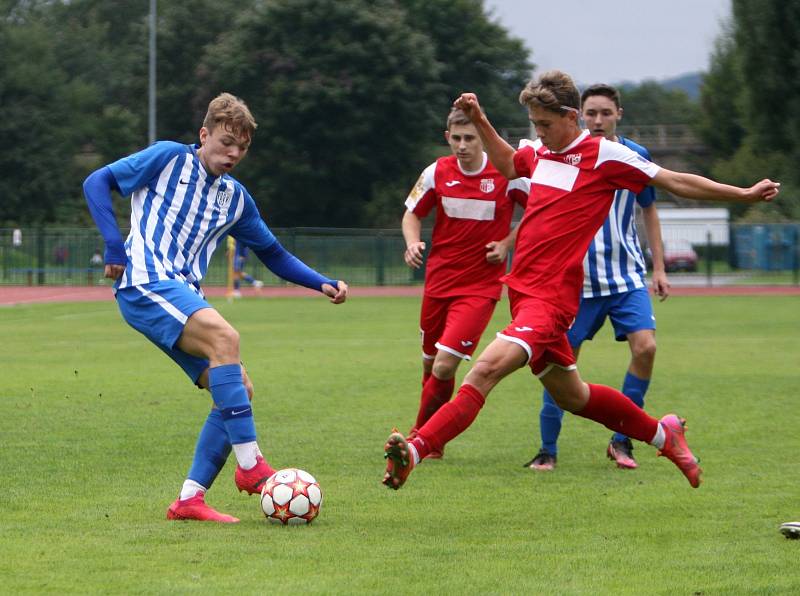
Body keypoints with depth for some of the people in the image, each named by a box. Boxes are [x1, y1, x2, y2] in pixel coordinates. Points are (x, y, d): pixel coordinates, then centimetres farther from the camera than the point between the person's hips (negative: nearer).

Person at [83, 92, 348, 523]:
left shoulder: (235, 197, 19)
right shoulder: (169, 159, 2)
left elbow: (274, 255, 27)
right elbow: (97, 182, 1)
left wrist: (322, 284, 13)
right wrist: (114, 245, -11)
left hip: (184, 298, 8)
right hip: (145, 282, -8)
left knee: (238, 391, -5)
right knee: (225, 338, -30)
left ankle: (190, 498, -2)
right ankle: (250, 465, -30)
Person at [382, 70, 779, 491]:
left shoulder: (604, 155, -6)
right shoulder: (541, 153, 13)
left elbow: (676, 182, 0)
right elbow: (508, 164, 37)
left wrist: (744, 194, 1)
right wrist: (479, 121, 25)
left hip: (551, 295, -8)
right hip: (523, 292, 8)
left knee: (487, 369, -26)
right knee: (570, 396, 19)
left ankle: (416, 449, -36)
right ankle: (662, 433, 37)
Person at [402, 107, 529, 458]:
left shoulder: (507, 174, -9)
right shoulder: (437, 173, -1)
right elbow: (412, 214, 13)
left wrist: (508, 243, -6)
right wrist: (413, 243, -7)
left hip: (481, 285, -4)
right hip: (438, 280, 4)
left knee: (444, 366, -17)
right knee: (430, 366, 13)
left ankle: (420, 438, 0)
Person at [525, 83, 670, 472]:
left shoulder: (635, 156, 2)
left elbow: (649, 210, 14)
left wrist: (659, 268, 11)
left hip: (627, 275, 2)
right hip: (577, 278, -2)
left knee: (644, 346, -15)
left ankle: (621, 440, -1)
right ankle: (547, 450, 10)